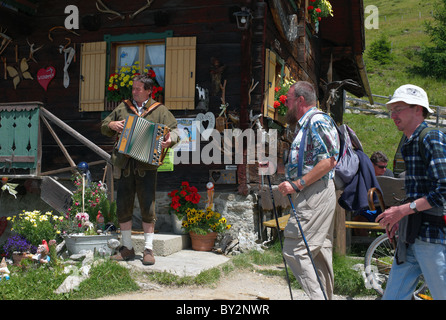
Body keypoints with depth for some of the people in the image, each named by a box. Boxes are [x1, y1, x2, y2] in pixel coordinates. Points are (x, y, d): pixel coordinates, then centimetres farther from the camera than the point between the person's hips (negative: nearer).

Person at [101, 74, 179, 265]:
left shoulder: (159, 110, 7)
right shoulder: (122, 108, 15)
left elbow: (174, 131, 2)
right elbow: (104, 127, 21)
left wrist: (169, 140, -20)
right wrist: (111, 125, -1)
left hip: (147, 165, -3)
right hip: (124, 164, 3)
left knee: (148, 208, -2)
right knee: (123, 207, 5)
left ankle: (148, 249, 7)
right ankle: (127, 248, 18)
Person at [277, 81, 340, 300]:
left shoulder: (317, 121, -10)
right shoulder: (304, 125, 21)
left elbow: (329, 161, -21)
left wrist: (297, 184, -23)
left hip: (316, 193, -11)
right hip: (313, 194, 11)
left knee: (294, 250, -12)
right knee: (319, 251, 13)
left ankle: (317, 296, -9)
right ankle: (326, 296, 19)